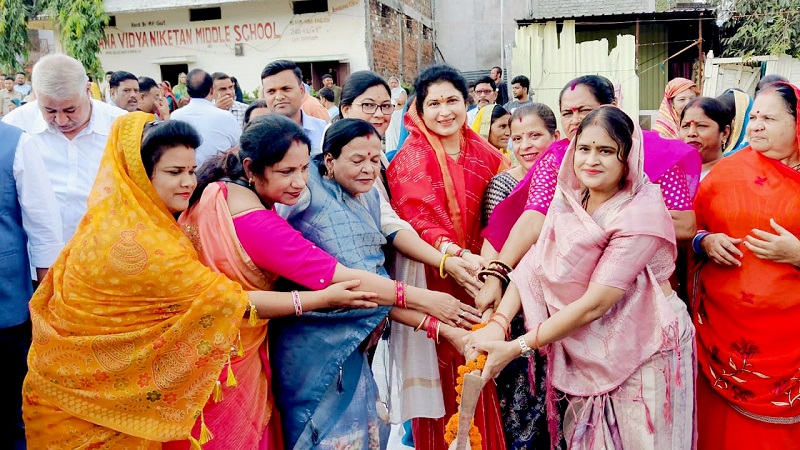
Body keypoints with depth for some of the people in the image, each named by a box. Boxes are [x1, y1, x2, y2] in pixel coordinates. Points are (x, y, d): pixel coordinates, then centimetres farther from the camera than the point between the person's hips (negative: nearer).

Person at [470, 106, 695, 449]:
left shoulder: (641, 215, -21)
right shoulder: (569, 202, -1)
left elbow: (594, 305, -25)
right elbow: (533, 264, -7)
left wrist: (516, 348, -23)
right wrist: (498, 322, -22)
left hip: (644, 352, -5)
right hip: (590, 354, 6)